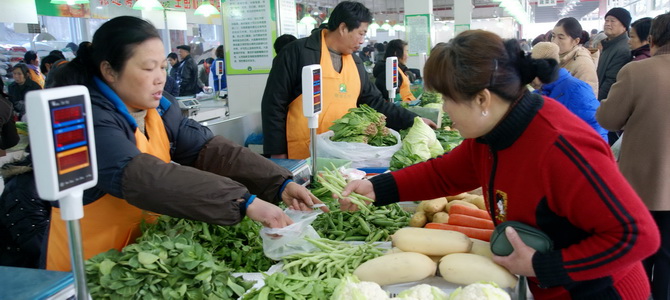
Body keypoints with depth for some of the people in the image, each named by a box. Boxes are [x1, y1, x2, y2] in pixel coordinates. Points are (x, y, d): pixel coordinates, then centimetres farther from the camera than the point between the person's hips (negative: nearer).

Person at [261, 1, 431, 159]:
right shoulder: (298, 52, -9)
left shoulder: (355, 62, 12)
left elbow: (374, 102, 18)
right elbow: (274, 104, -9)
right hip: (302, 156, -6)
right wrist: (277, 152, -11)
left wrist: (412, 121, 12)